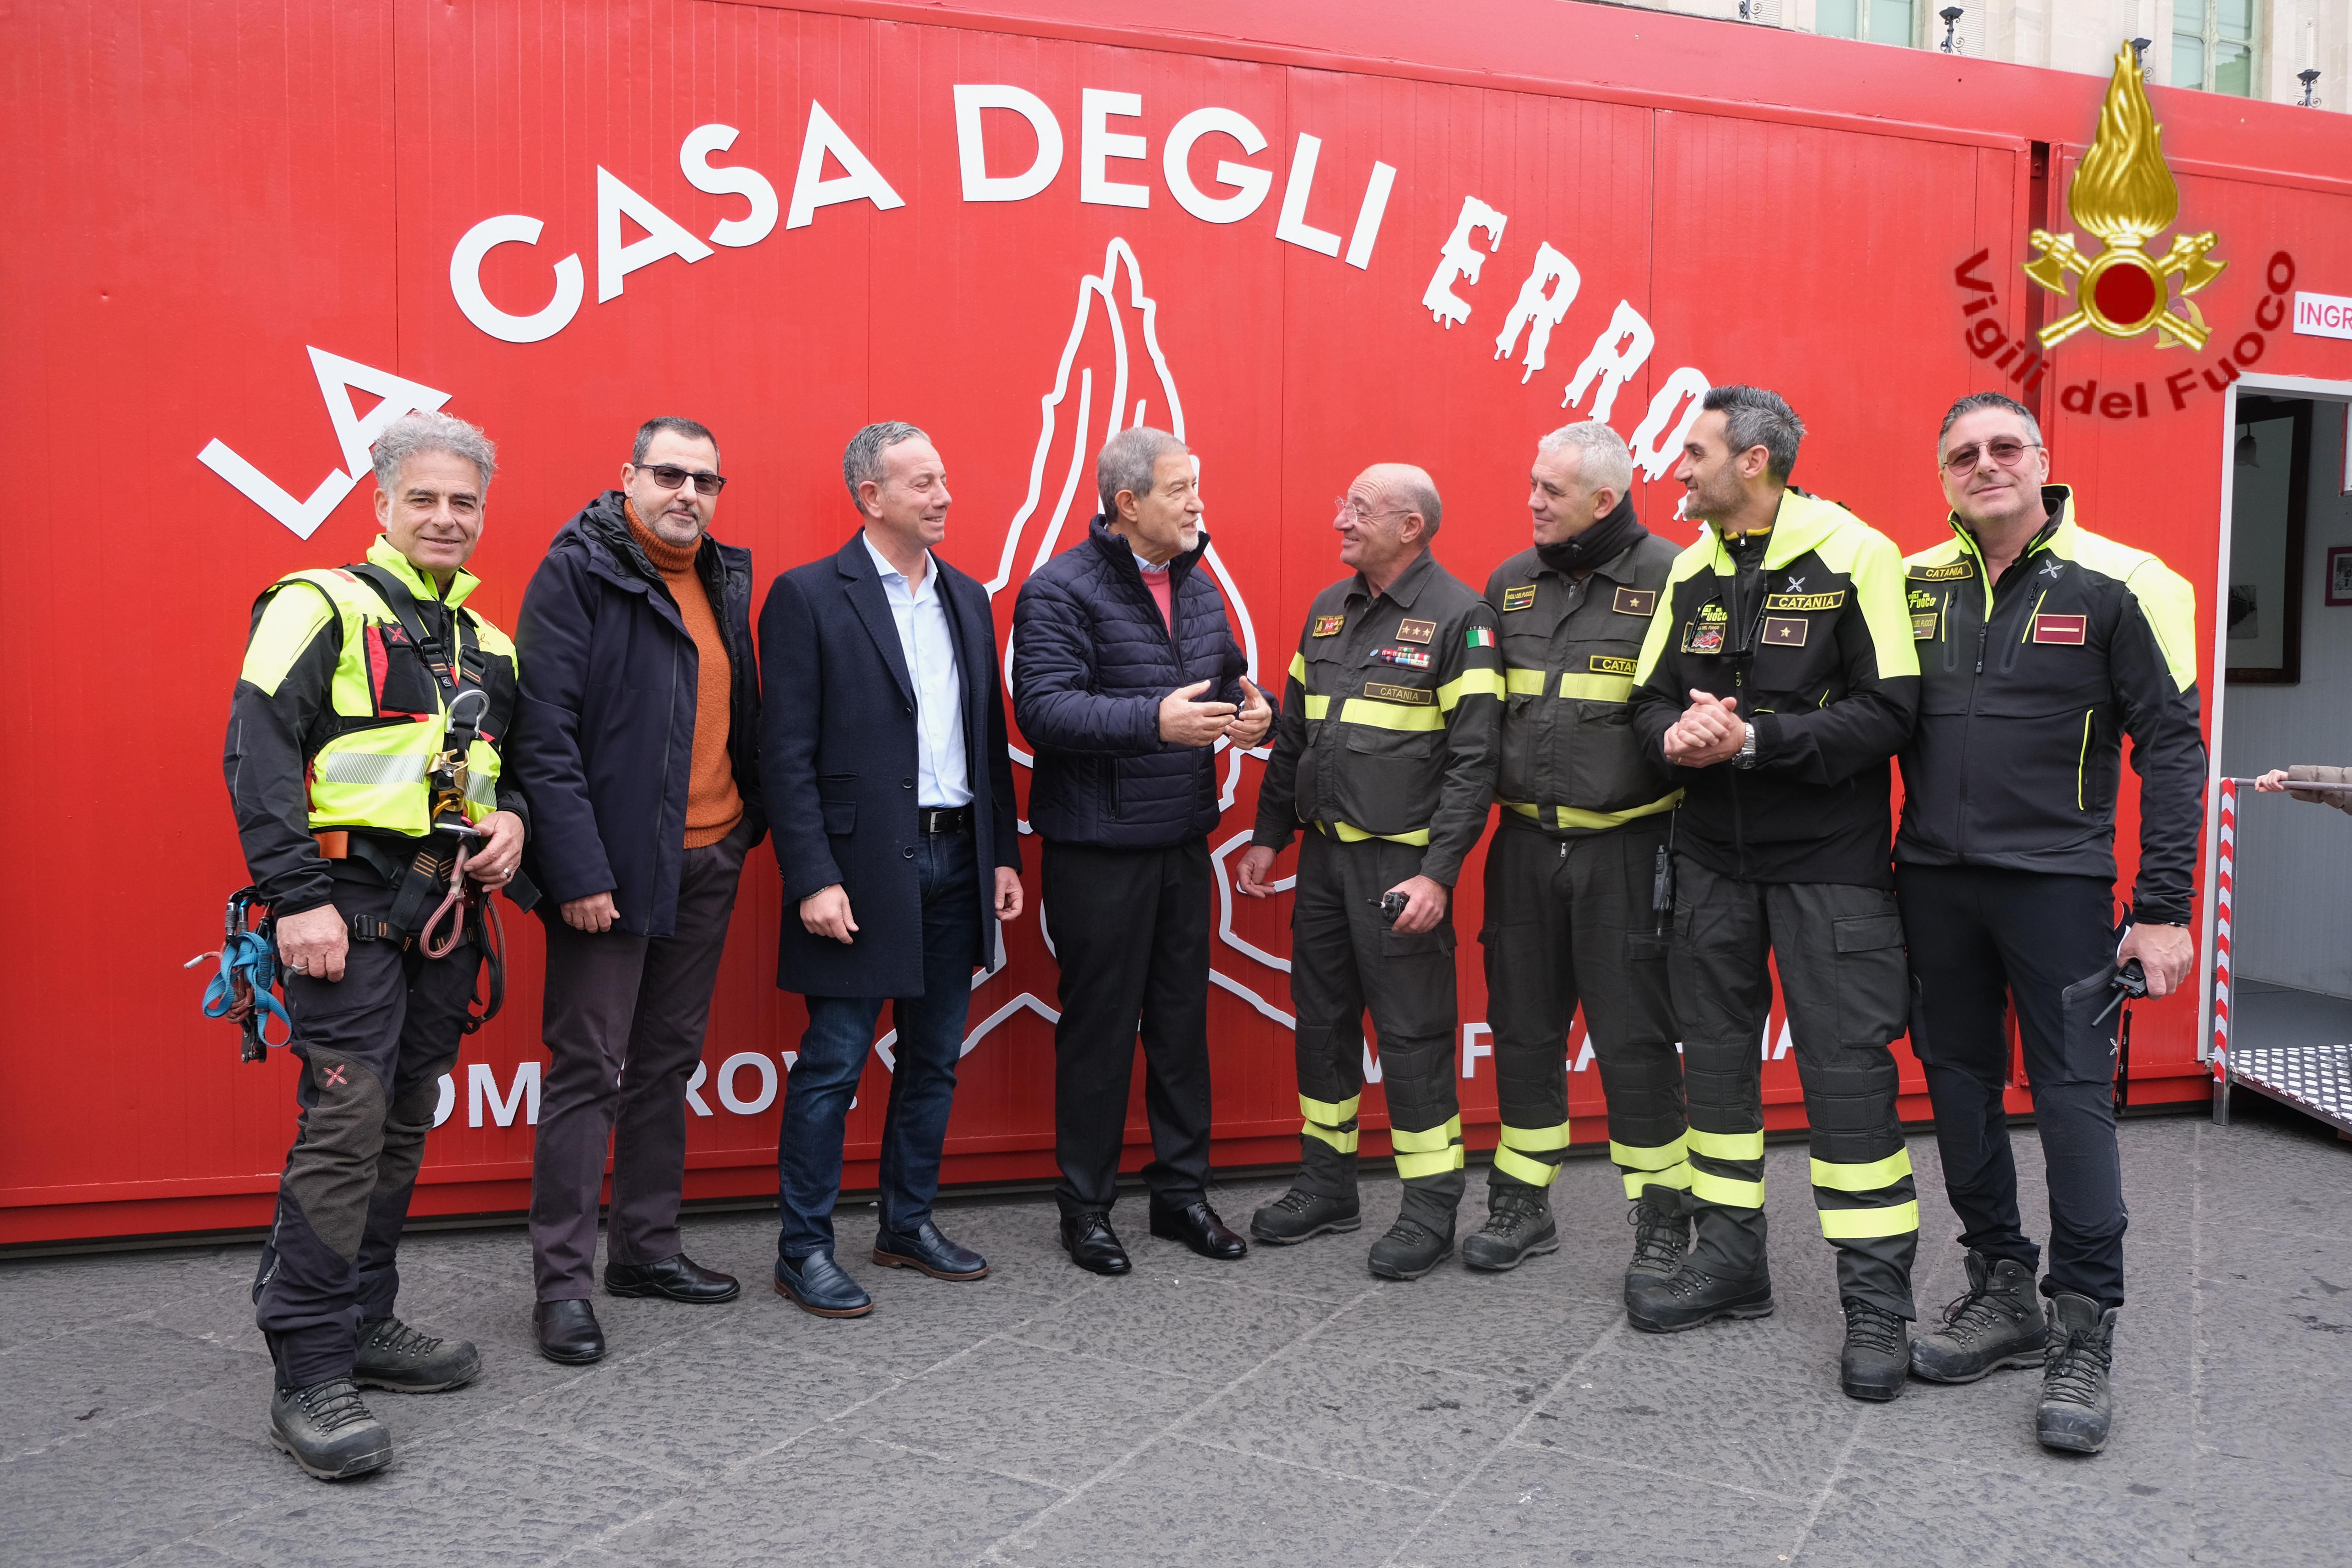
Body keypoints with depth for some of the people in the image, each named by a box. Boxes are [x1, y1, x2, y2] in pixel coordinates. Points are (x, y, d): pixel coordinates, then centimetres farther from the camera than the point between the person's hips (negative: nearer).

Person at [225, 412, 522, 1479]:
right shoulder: (319, 606, -4)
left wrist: (510, 815, 3)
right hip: (351, 904, -7)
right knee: (344, 1127, -10)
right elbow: (258, 758, -12)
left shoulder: (487, 641, 17)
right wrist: (297, 899, -19)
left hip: (446, 909, 7)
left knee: (405, 1126, 13)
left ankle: (365, 1321, 26)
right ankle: (309, 1377, -2)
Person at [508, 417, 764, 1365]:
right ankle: (562, 1280, 10)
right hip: (614, 861, -7)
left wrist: (748, 827, 6)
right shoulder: (579, 572, -9)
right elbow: (545, 732, -16)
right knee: (590, 1069, 0)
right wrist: (577, 870, -20)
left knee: (669, 1061, 15)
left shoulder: (724, 578, 12)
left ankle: (648, 1246, 28)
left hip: (708, 859, 7)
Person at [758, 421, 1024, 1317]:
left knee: (934, 1059, 14)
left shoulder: (968, 598, 13)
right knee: (832, 1066, 1)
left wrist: (1004, 855, 10)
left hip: (956, 860, 7)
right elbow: (785, 754, -11)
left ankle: (909, 1224, 29)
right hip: (863, 866, -6)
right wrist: (814, 879, -17)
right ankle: (803, 1251, 14)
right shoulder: (809, 597, -6)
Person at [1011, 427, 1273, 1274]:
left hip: (1184, 840, 7)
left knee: (1184, 1019, 13)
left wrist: (1254, 710, -4)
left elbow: (1229, 677, 20)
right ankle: (1085, 1206, 19)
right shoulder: (1059, 590, -11)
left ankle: (1183, 1190, 27)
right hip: (1098, 848, -6)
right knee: (1099, 1027, 3)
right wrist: (1154, 720, -31)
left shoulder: (1198, 585, 12)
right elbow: (1042, 708, -21)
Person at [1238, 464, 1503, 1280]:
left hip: (1401, 864, -7)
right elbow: (1292, 735, 17)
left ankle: (1432, 1207, 13)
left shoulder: (1459, 618, -9)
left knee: (1412, 1034, 0)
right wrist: (1269, 836, 14)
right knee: (1323, 1020, 14)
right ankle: (1327, 1185, 28)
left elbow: (1473, 759, -13)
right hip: (1323, 853, 7)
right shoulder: (1328, 610, 12)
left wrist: (1438, 874, -18)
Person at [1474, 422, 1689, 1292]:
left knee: (1634, 1034, 1)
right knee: (1523, 1027, 12)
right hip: (1525, 845, 5)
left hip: (1623, 847, -5)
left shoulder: (1666, 577, -6)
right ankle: (1521, 1204, 25)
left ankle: (1661, 1217, 17)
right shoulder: (1511, 584, 10)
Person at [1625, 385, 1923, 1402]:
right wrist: (1677, 735, -12)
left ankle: (1877, 1297, 10)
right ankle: (1730, 1260, 26)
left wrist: (1754, 739, -23)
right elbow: (1651, 698, 10)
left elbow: (1886, 711, -15)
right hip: (1713, 857, 6)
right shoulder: (1692, 570, 9)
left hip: (1828, 860, -6)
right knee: (1715, 1049, 11)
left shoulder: (1853, 557, -10)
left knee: (1847, 1062, -3)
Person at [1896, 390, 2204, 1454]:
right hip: (1934, 881, 4)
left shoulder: (2116, 584, -4)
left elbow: (2172, 747, -4)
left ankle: (2083, 1333, 9)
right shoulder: (1913, 586, 6)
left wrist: (2163, 908, -9)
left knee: (2073, 1095, -2)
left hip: (2056, 882, -4)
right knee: (1959, 1086, 10)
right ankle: (2002, 1295, 25)